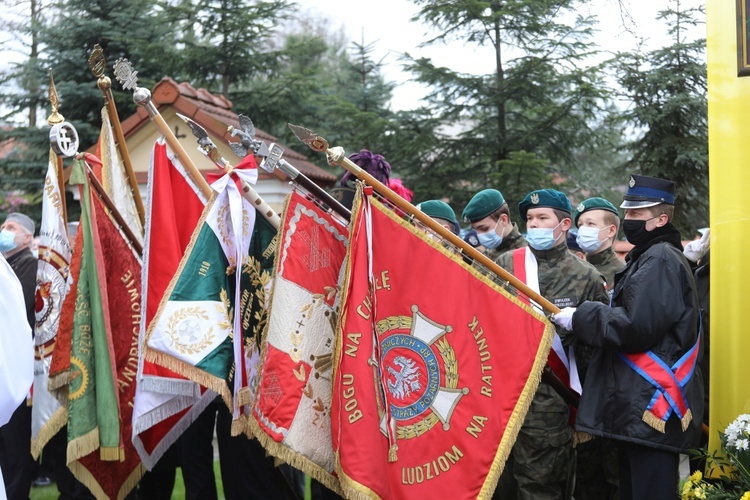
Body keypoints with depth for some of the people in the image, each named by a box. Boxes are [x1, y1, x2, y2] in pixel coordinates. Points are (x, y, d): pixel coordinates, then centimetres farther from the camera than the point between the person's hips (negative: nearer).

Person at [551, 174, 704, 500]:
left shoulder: (660, 260, -13)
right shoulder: (645, 258, 20)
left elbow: (637, 327, -23)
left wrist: (580, 318, -12)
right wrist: (584, 317, 10)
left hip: (653, 407, -11)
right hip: (640, 404, 11)